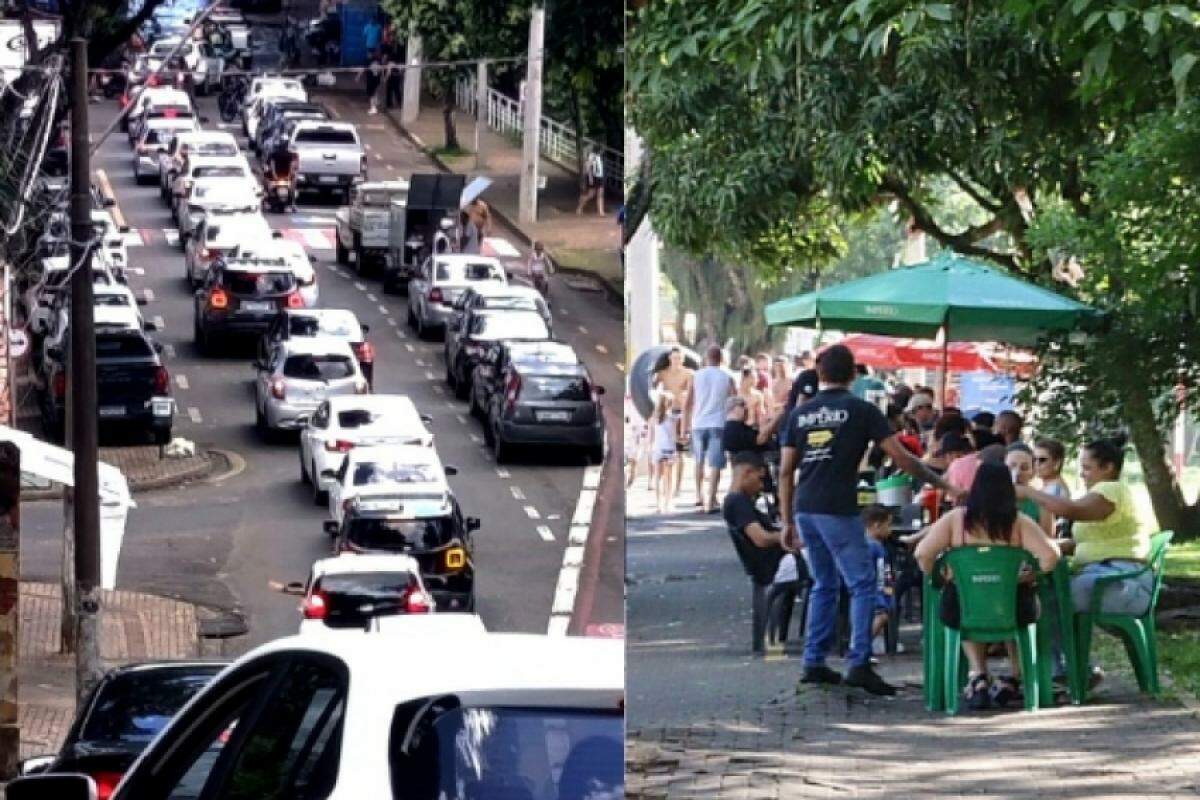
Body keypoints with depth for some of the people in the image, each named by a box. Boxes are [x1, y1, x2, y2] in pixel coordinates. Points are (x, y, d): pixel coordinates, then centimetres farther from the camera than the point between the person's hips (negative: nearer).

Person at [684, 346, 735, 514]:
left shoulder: (696, 376, 4)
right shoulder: (727, 378, 2)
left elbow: (687, 404, 3)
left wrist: (685, 426, 8)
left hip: (698, 424, 2)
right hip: (718, 424, -2)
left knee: (699, 461, 22)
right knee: (715, 464, -5)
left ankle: (699, 495, 28)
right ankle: (710, 502, -15)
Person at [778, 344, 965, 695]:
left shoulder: (800, 414, 12)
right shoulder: (861, 411, -1)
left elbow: (786, 472, 11)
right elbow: (901, 457, -5)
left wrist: (788, 521, 16)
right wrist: (943, 484, 1)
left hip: (805, 509, 6)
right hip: (838, 509, -6)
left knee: (824, 585, 17)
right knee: (862, 584, -2)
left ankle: (814, 663, 15)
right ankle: (859, 663, -12)